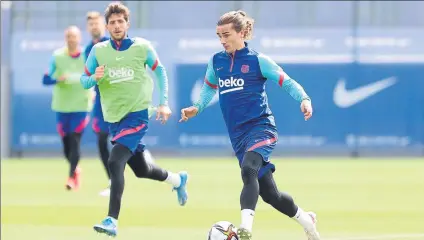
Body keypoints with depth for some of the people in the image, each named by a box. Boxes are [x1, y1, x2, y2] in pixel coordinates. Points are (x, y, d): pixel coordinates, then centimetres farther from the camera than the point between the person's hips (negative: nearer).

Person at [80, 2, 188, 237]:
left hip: (136, 115, -5)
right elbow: (84, 81, 3)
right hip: (113, 118, 5)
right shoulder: (98, 50, -1)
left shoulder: (142, 47, -6)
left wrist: (163, 103, 4)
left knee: (115, 162, -24)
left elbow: (159, 71, 9)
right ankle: (178, 180, 50)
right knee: (141, 169, 19)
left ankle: (112, 220, -25)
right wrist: (95, 78, -20)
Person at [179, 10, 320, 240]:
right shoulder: (216, 62, 10)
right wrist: (196, 108, 11)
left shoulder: (257, 60, -5)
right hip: (238, 135, 6)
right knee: (268, 193, 9)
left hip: (261, 127, -6)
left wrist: (304, 99, -21)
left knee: (248, 170, -34)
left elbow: (287, 82, -4)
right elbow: (209, 87, 27)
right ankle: (305, 219, 33)